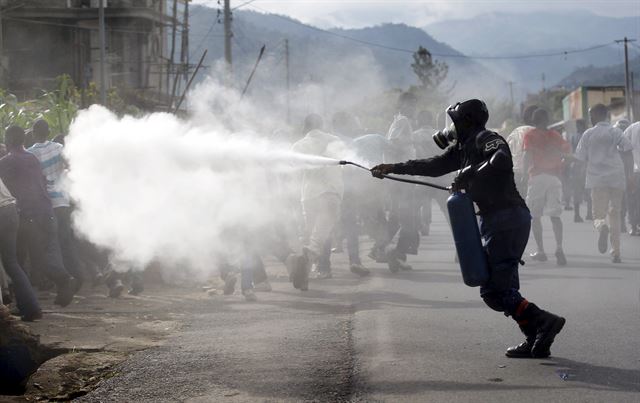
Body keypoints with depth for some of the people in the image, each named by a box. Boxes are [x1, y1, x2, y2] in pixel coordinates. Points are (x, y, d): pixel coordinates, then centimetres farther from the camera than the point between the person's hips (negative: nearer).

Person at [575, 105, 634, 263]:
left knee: (599, 214, 2)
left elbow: (580, 159, 6)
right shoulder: (616, 132, 7)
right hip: (617, 178, 2)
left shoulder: (588, 134, 4)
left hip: (597, 180, -2)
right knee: (614, 214, 14)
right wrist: (628, 176, 3)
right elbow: (628, 153, -1)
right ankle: (616, 252, 9)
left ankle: (602, 227, -36)